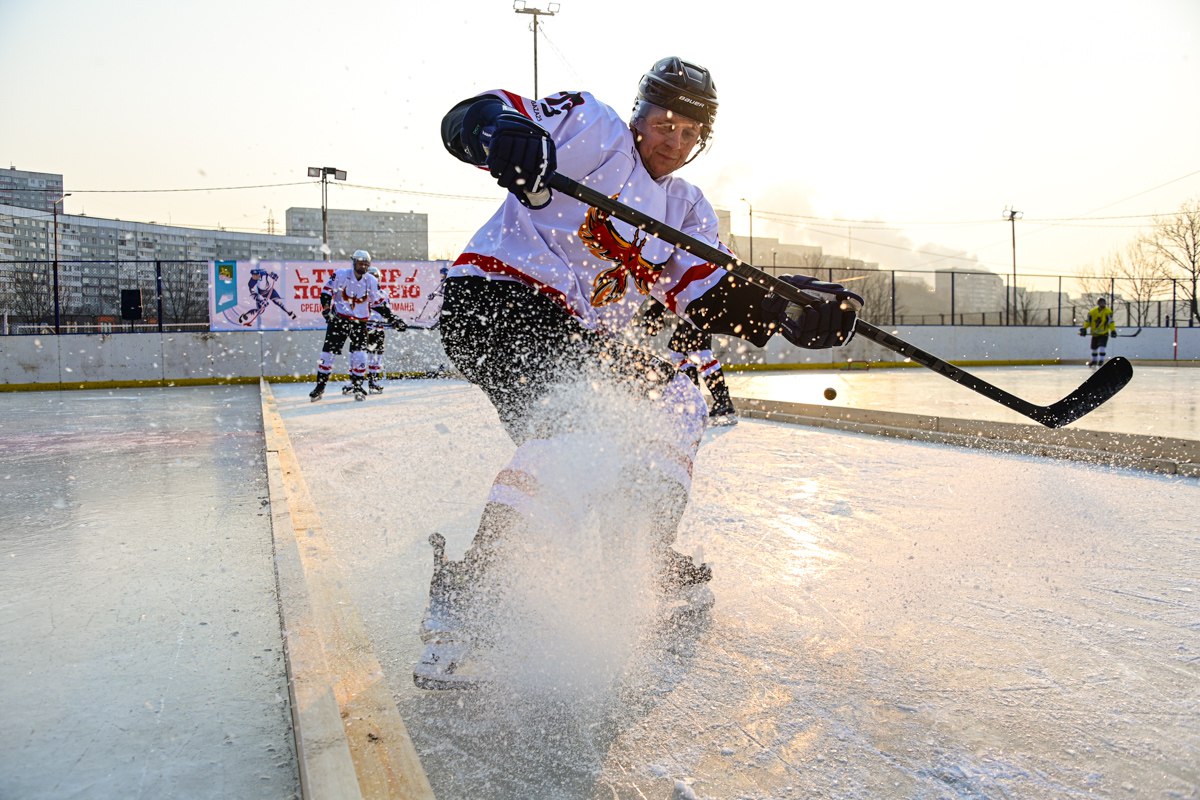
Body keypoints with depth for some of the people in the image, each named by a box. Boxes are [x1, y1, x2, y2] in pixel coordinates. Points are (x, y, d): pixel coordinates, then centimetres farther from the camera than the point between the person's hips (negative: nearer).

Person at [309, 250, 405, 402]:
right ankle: (320, 387, 9)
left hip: (360, 322, 2)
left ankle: (357, 387, 10)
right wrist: (326, 309, -17)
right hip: (338, 319, -2)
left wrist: (392, 319, 1)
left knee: (360, 356, -6)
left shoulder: (372, 281, -1)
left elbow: (380, 303, 6)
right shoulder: (340, 275, -9)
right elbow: (326, 292, -4)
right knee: (328, 353, -2)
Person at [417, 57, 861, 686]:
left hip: (576, 335, 9)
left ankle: (648, 555, 17)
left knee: (677, 399, 11)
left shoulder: (687, 208, 16)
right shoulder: (593, 127, -3)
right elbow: (471, 117, -14)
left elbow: (712, 295, 3)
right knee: (569, 422, -31)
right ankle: (459, 589, -29)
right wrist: (505, 134, -39)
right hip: (495, 298, -8)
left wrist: (789, 304, -15)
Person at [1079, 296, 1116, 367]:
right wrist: (1084, 329, -10)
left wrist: (1113, 331, -21)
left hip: (1104, 333, -3)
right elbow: (1087, 321, -1)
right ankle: (1093, 361, 33)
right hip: (1095, 334, 3)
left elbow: (1110, 322, -14)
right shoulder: (1092, 312, -6)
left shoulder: (1108, 312, -11)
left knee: (1101, 346, -19)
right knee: (1094, 348, 15)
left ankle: (1101, 360, -15)